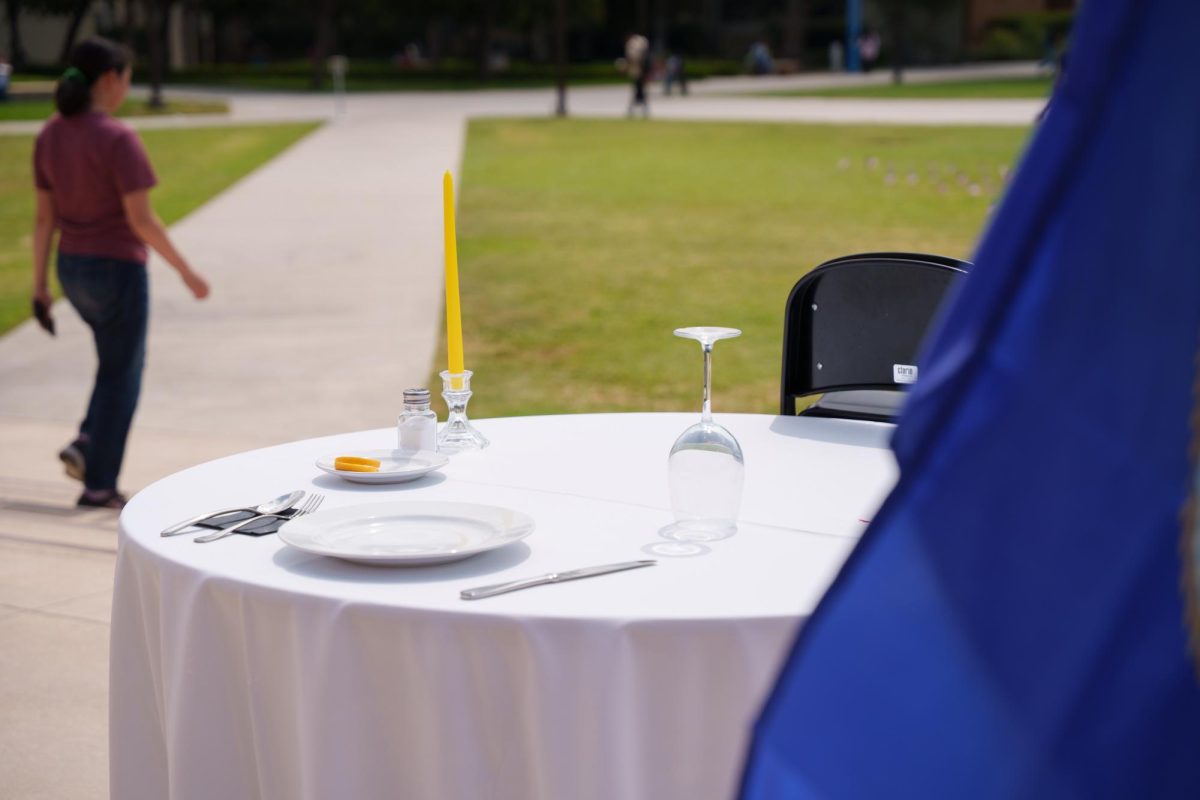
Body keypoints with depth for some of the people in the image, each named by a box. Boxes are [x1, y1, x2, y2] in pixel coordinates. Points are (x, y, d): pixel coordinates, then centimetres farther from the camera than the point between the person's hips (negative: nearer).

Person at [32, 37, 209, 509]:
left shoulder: (50, 136, 2)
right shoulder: (118, 140, -20)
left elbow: (44, 215, 6)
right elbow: (142, 219, -21)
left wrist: (39, 284, 10)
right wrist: (187, 272, -10)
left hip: (74, 269, 7)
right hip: (118, 271, -7)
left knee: (127, 359, 25)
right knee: (120, 376, 7)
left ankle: (87, 445, 11)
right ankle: (99, 484, 11)